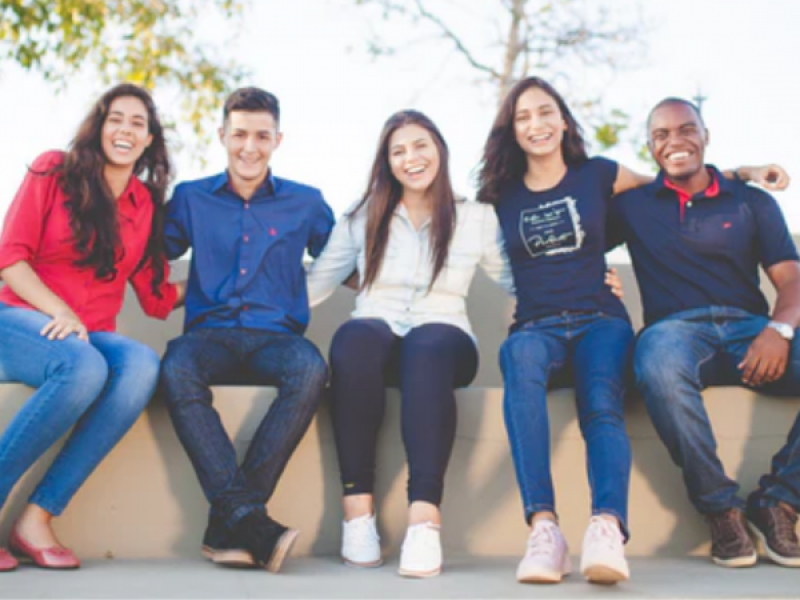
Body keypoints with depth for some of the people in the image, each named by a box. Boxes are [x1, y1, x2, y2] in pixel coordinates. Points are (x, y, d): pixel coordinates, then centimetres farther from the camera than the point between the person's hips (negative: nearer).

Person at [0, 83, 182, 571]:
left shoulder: (148, 204, 14)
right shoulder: (54, 171, 4)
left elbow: (158, 297, 13)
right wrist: (58, 311, -16)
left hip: (91, 336, 4)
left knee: (143, 365, -33)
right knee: (84, 366, -38)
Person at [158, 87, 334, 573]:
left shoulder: (306, 203, 15)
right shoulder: (191, 198, 16)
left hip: (276, 336, 0)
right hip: (210, 334, 0)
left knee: (311, 369, -36)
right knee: (176, 370, -36)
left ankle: (228, 522, -33)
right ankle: (249, 518, -40)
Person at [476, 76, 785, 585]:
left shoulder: (597, 176, 14)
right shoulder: (502, 195, 15)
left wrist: (742, 173, 22)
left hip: (600, 321, 1)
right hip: (536, 326, 0)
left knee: (603, 406, -33)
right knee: (521, 358, -38)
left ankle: (608, 529, -54)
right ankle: (543, 528, -47)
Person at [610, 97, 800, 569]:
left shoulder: (753, 202, 17)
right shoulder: (632, 206, 19)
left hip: (751, 327, 2)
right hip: (678, 329, -1)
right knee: (658, 362, -40)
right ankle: (721, 508, -24)